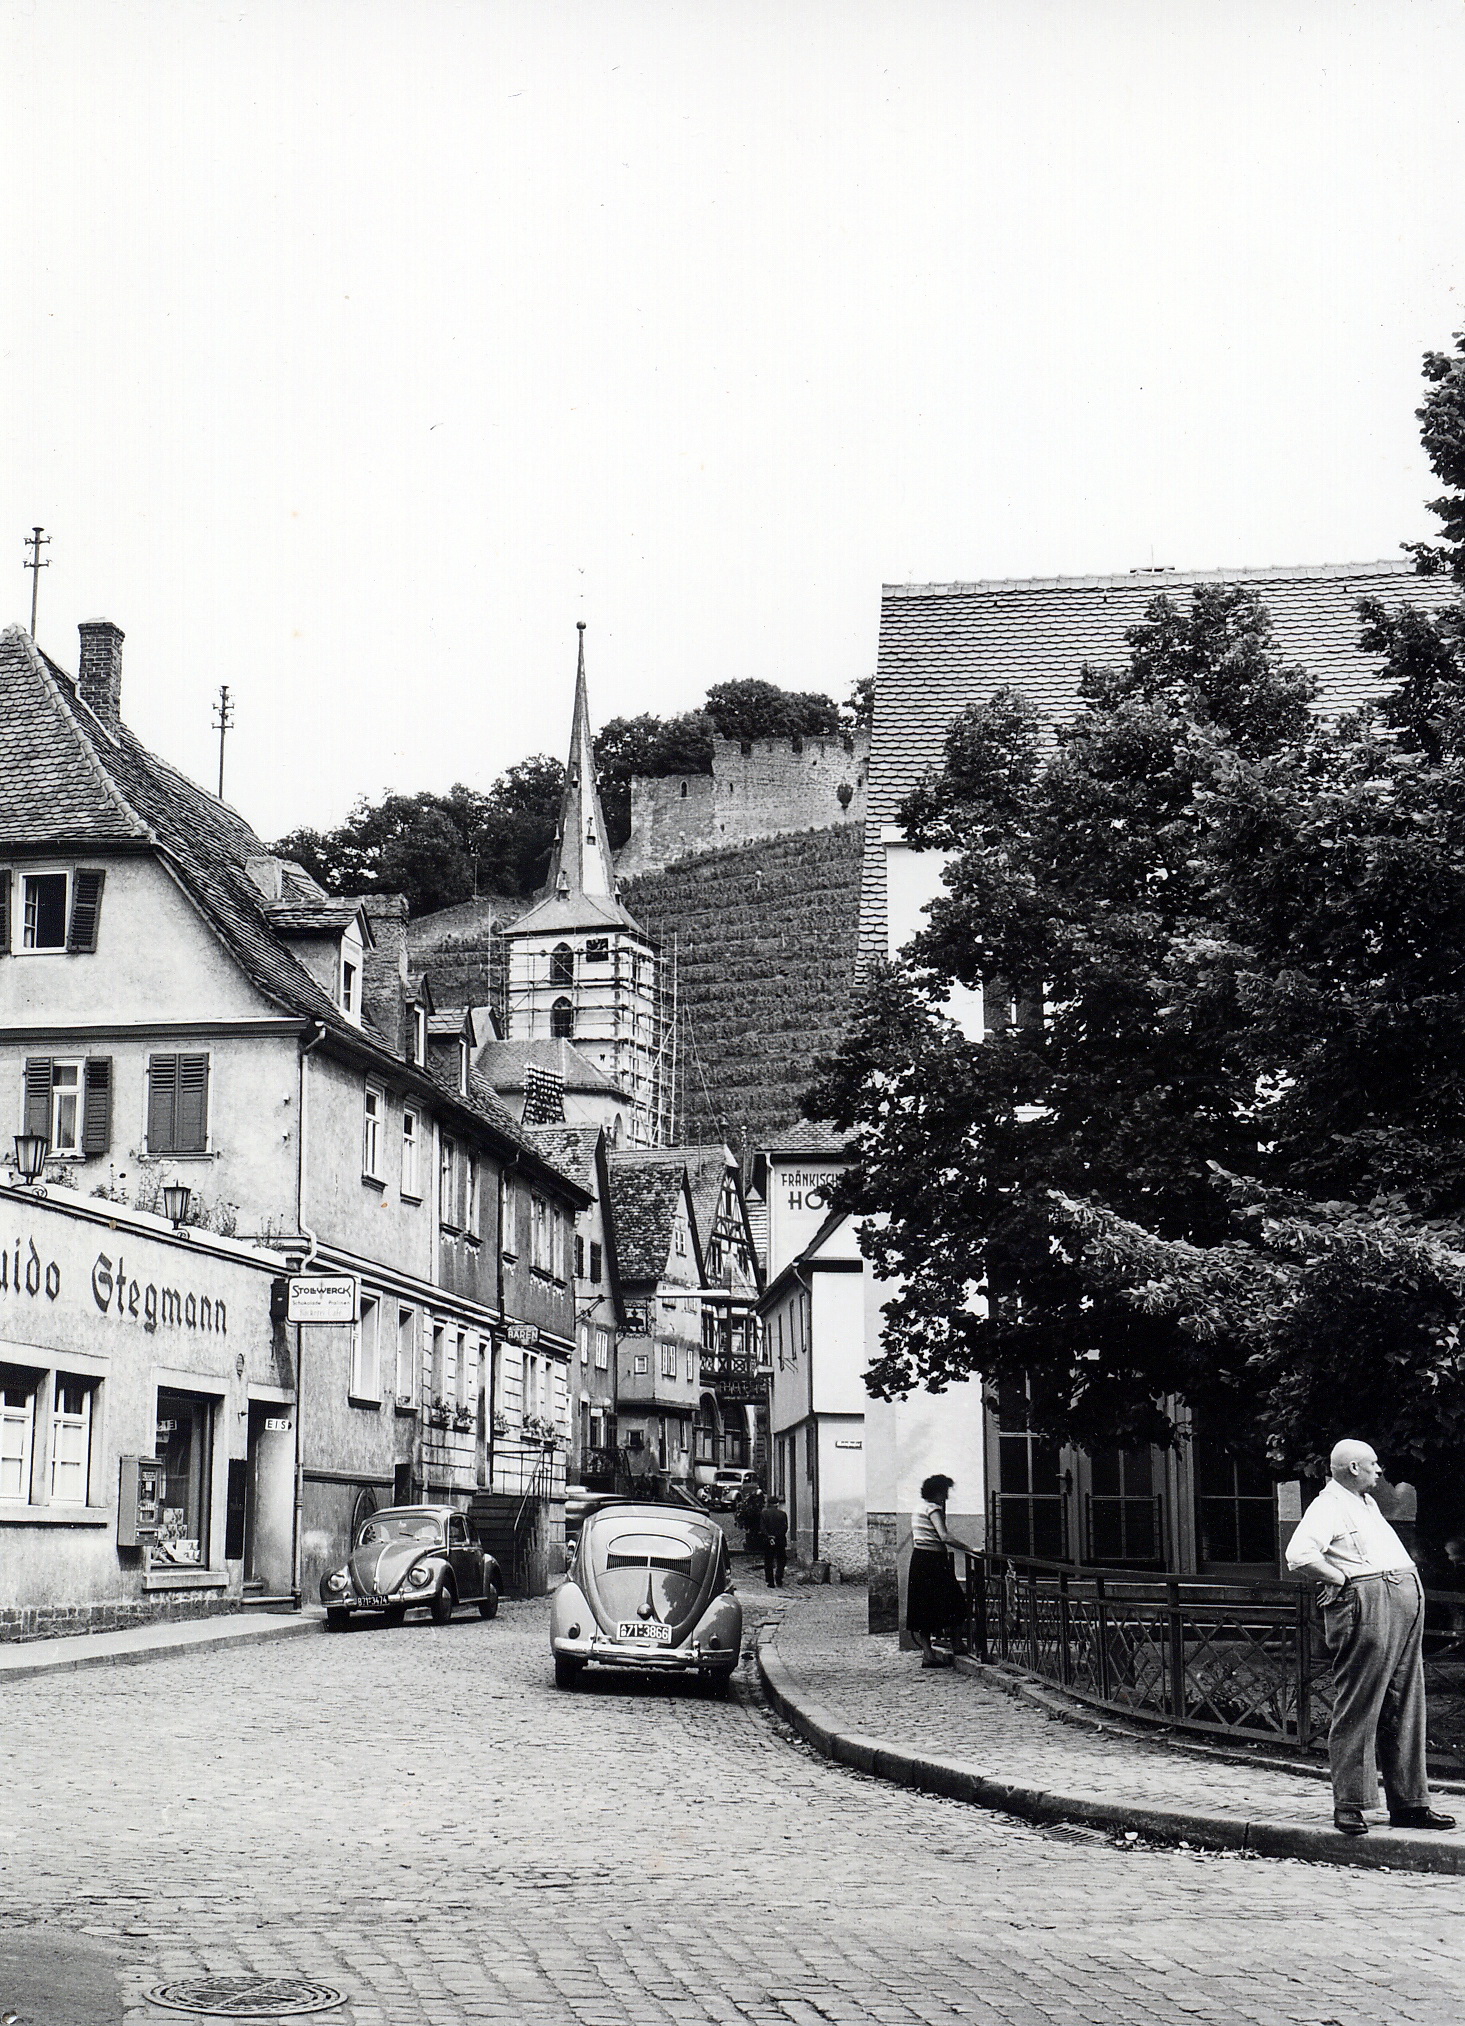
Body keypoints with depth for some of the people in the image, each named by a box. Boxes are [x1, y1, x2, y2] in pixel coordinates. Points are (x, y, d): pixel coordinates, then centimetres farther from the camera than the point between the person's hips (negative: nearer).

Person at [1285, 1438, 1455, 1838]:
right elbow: (1299, 1554, -22)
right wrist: (1343, 1579, -15)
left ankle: (1409, 1803, 14)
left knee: (1404, 1712, 10)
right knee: (1357, 1710, -7)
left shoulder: (1367, 1503, 24)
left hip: (1406, 1604, 9)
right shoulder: (1328, 1506, -6)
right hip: (1365, 1603, -9)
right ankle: (1348, 1805, -3)